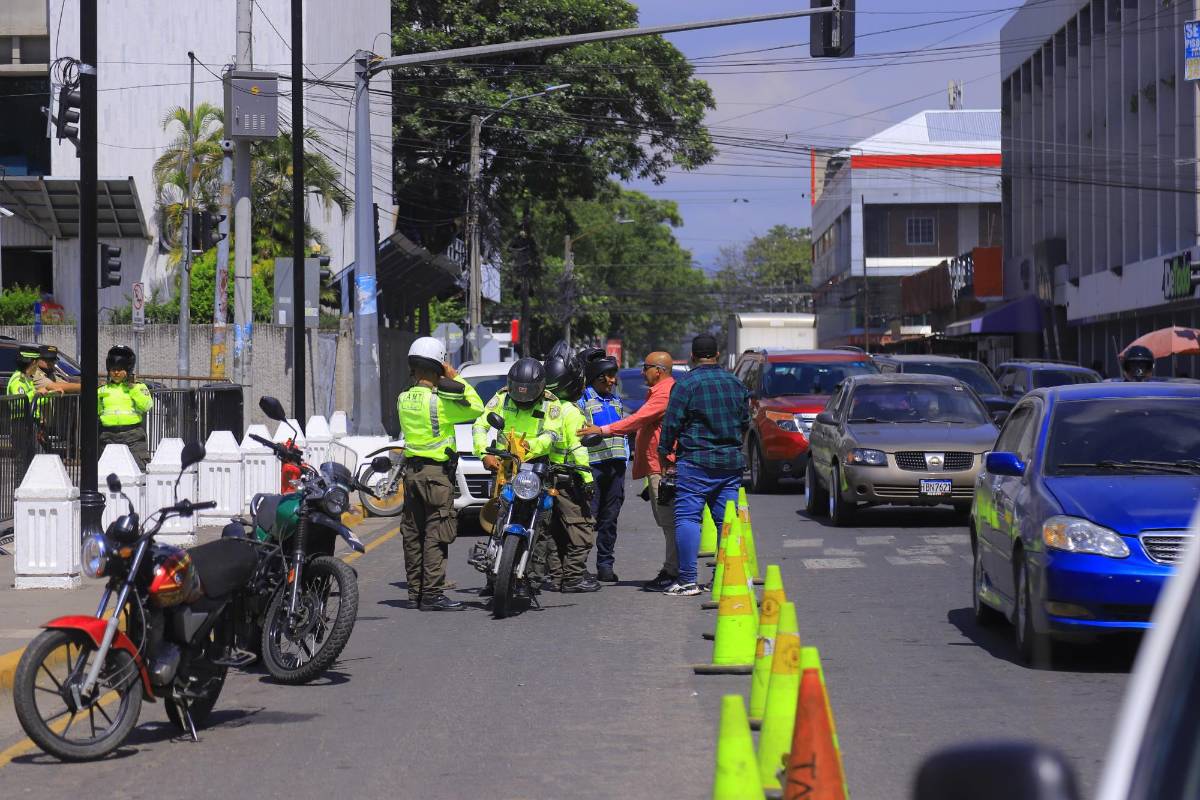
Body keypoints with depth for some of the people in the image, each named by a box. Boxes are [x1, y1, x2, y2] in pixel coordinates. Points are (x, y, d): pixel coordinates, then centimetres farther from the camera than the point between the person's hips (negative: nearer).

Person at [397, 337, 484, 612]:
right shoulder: (438, 401, -16)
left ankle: (415, 592, 14)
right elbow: (476, 408, -12)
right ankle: (432, 594, -7)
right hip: (436, 471, -7)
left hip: (411, 470, 7)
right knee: (436, 535, -5)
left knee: (413, 534, 10)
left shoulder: (404, 400, 5)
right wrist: (455, 378, -6)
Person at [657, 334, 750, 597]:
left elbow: (672, 423, -9)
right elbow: (745, 422, 20)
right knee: (727, 520, 8)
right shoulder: (735, 383, 11)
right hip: (731, 462, 6)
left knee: (687, 517, -5)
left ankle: (688, 579, -11)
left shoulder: (686, 383, -8)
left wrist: (664, 451, 3)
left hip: (696, 462, -6)